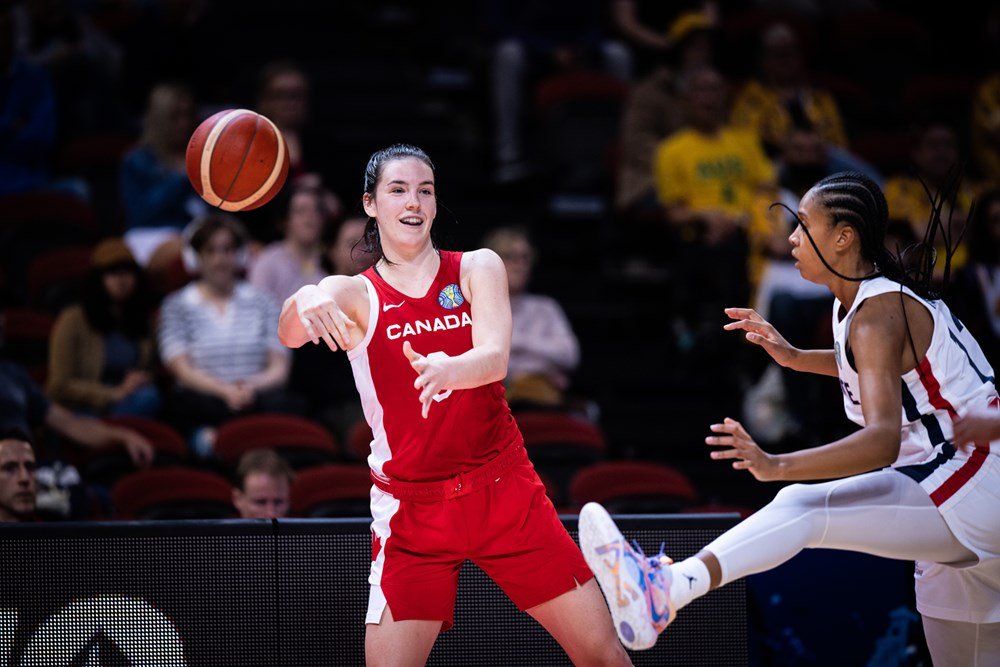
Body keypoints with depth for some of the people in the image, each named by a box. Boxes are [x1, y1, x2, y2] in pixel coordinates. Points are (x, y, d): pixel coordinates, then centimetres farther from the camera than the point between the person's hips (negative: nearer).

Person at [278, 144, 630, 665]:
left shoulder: (477, 268, 3)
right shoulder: (354, 295, -1)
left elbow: (495, 359, -14)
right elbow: (289, 333, -23)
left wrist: (448, 371, -37)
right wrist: (304, 301, -48)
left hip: (505, 491, 1)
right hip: (411, 509, -1)